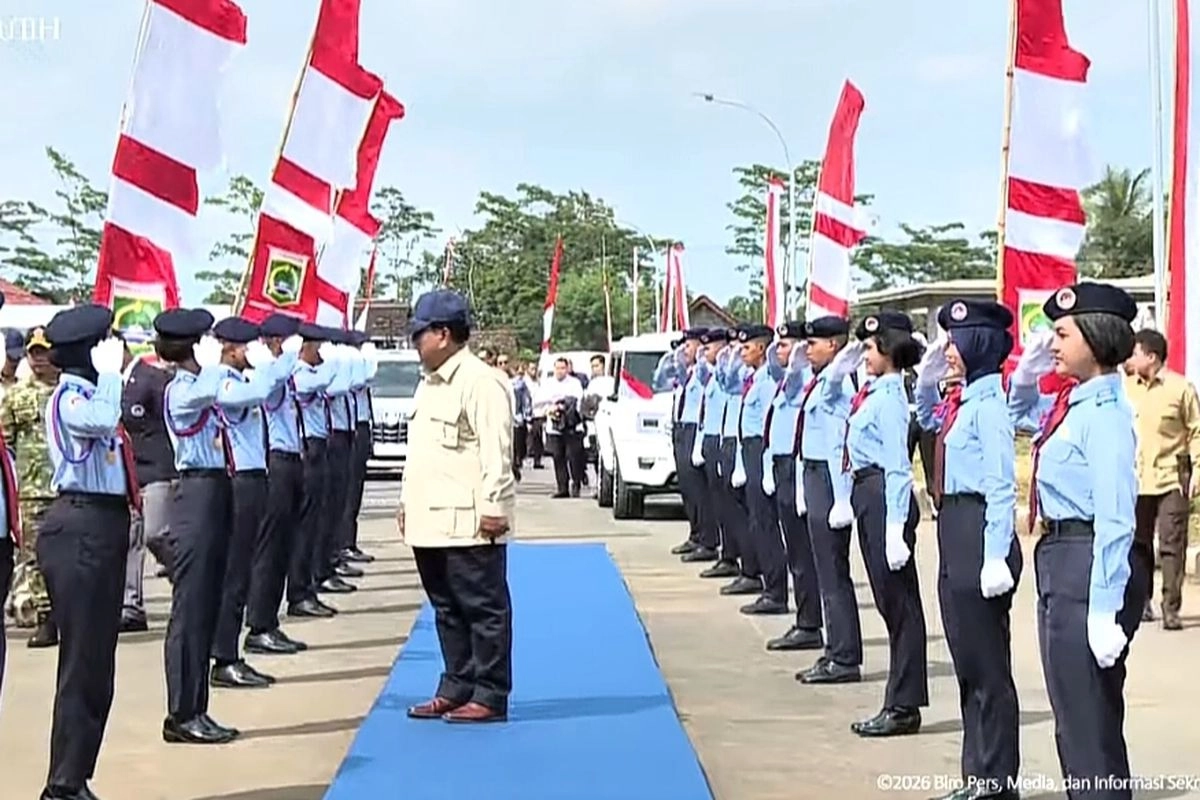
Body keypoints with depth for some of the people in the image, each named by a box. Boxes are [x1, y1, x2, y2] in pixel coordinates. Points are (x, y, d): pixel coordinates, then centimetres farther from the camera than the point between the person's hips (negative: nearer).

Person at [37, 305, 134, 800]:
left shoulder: (90, 393, 14)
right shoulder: (68, 398, -13)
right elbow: (102, 422, -35)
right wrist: (110, 372, -22)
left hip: (102, 525, 10)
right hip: (79, 530, -10)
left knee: (97, 661, 14)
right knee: (83, 661, -6)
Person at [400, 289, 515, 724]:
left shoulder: (481, 382, -12)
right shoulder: (429, 385, 19)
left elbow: (496, 451, -17)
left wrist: (493, 507, -20)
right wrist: (407, 502, 21)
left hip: (467, 524, -10)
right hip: (430, 521, 10)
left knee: (484, 609, -2)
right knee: (447, 610, 14)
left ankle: (490, 696, 2)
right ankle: (456, 688, 22)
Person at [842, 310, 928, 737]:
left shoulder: (889, 398, -14)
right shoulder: (874, 393, 13)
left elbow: (898, 465, -19)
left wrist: (895, 526, -21)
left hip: (884, 496, -10)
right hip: (868, 494, 10)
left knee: (898, 601, -2)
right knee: (890, 601, 13)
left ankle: (904, 706, 4)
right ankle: (899, 702, 20)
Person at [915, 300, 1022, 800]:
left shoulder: (989, 404, -15)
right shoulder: (961, 401, 11)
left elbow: (1002, 487, -19)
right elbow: (927, 420, 35)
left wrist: (995, 558, -22)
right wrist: (927, 379, 18)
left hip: (977, 530, -10)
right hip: (953, 529, 10)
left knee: (986, 664, 0)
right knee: (968, 660, 15)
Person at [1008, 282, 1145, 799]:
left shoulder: (1104, 413, -18)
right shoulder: (1073, 403, 8)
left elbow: (1115, 518, -22)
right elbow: (1017, 412, 32)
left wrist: (1105, 611, -24)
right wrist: (1026, 369, 12)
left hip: (1088, 561, -10)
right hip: (1058, 557, 10)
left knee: (1088, 716, 1)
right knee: (1073, 712, 19)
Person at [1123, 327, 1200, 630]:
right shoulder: (1125, 387, 7)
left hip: (1171, 479, -4)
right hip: (1134, 479, 4)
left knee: (1172, 546, -4)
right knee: (1138, 544, 10)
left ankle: (1171, 609, -2)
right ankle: (1142, 601, 21)